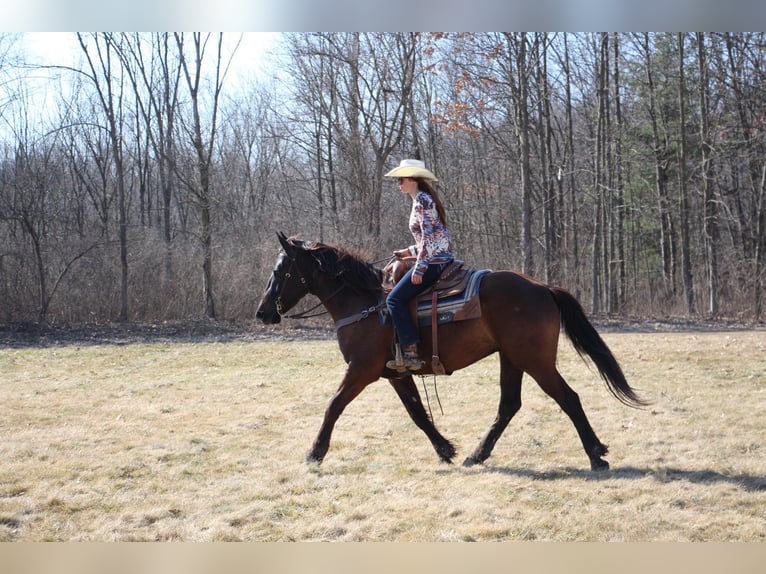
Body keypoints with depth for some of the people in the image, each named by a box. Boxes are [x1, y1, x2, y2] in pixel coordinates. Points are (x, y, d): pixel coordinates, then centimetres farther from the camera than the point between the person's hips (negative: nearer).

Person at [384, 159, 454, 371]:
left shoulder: (422, 200, -12)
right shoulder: (424, 199, 19)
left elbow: (428, 236, -20)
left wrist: (419, 267, -22)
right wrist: (409, 252, 21)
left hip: (434, 262, -11)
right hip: (440, 260, 11)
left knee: (395, 299, -14)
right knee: (400, 296, 19)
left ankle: (410, 353, -18)